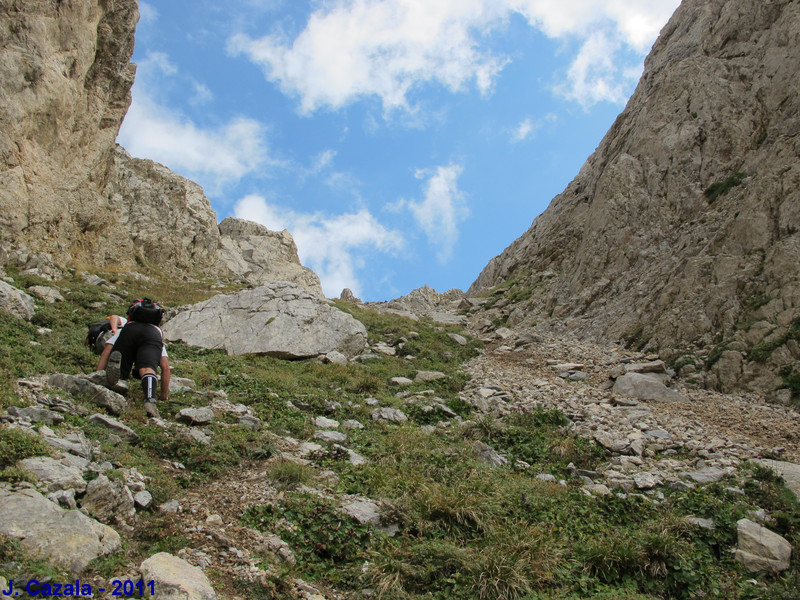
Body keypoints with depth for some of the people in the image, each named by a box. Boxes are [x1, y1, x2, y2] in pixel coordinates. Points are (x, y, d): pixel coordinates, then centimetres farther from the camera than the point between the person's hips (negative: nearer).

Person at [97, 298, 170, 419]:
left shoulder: (121, 331, 45)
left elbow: (105, 353, 28)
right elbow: (165, 367, 32)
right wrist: (164, 395, 36)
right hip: (154, 333, 0)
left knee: (120, 374, 4)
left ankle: (115, 361, -31)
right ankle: (150, 401, -44)